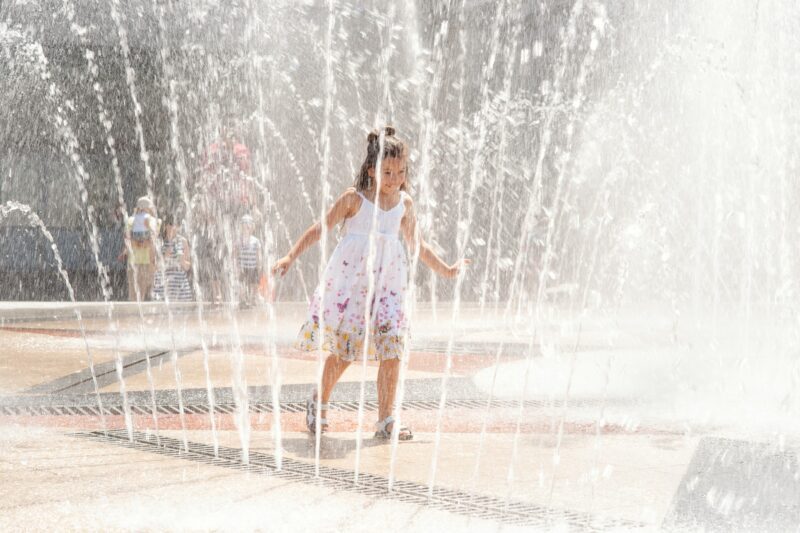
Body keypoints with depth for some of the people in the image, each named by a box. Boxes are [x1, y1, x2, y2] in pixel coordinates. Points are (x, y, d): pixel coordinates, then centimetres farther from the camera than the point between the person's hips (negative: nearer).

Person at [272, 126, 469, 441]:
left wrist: (445, 270, 26)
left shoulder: (404, 203, 9)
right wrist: (290, 257, -9)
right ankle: (319, 404, 23)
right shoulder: (355, 198, -5)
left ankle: (385, 421, -1)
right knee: (344, 348, -1)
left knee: (392, 348, -6)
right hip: (352, 277, -4)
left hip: (388, 279, 4)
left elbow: (416, 244, 22)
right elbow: (321, 228, -2)